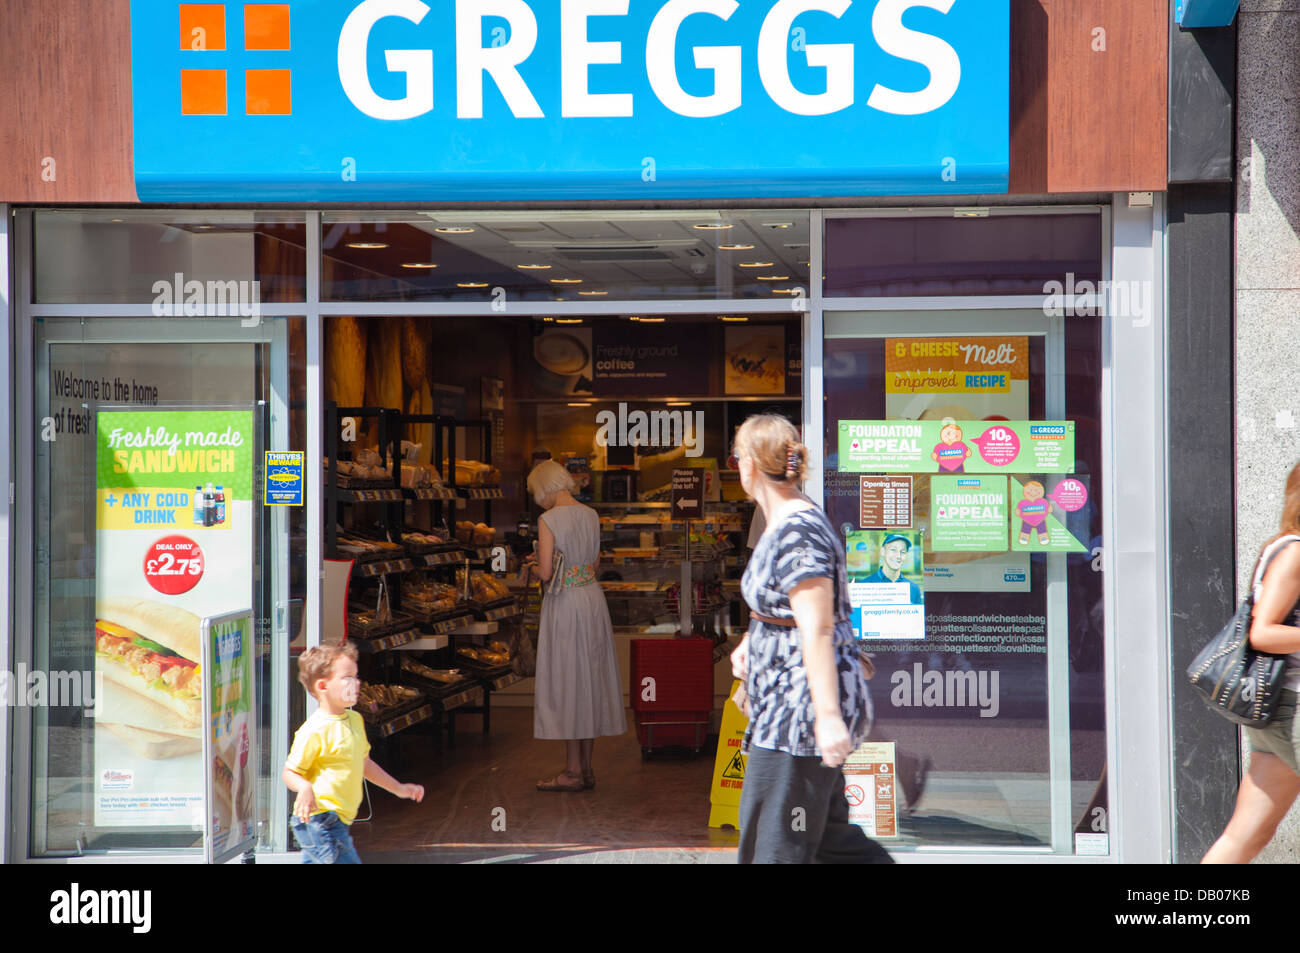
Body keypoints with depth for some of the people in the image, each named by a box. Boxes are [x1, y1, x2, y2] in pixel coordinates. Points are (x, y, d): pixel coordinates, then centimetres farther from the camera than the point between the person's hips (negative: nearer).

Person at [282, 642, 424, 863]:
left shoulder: (355, 720, 12)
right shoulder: (314, 730, -15)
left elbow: (363, 763, 26)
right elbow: (290, 772, -11)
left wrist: (398, 788, 31)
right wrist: (305, 787, -32)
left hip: (338, 820, 9)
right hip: (320, 818, -9)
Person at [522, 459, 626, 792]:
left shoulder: (549, 520, -13)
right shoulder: (591, 516, 8)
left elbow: (545, 574, -15)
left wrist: (533, 566, 8)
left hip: (565, 603, -7)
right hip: (593, 598, 7)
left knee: (565, 680, 0)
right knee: (589, 677, 11)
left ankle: (573, 772, 2)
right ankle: (586, 768, 16)